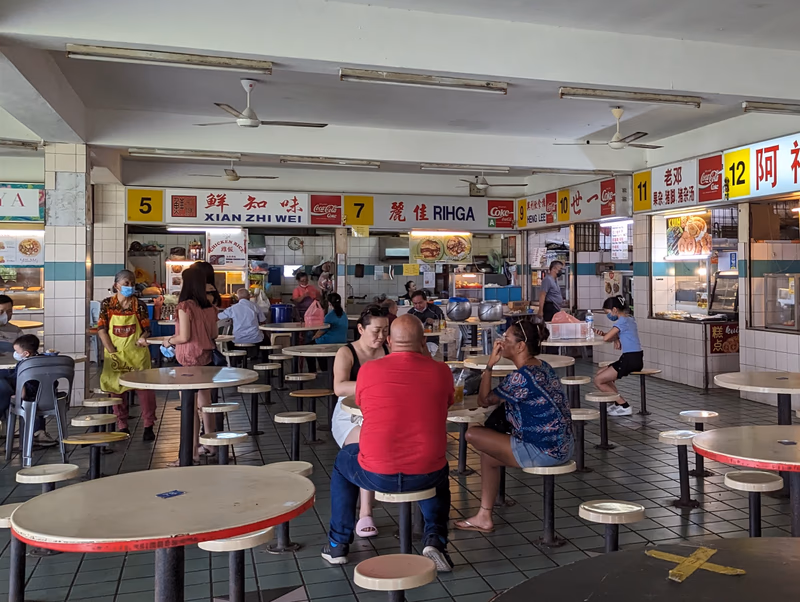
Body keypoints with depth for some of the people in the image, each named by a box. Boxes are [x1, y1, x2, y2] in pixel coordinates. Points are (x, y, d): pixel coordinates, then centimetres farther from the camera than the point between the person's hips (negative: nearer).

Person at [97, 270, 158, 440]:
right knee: (117, 389, 8)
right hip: (115, 355, 1)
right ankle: (122, 426, 21)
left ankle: (148, 426, 8)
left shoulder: (139, 306, -1)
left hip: (137, 355, -1)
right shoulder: (107, 304, 0)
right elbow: (101, 330, -2)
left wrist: (143, 338, -22)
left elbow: (146, 329, 2)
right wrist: (112, 352, -10)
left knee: (145, 388, -4)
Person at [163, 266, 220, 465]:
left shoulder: (185, 306, -15)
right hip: (206, 357, 7)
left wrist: (169, 340, 2)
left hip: (189, 359, -7)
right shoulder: (209, 306, 4)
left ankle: (192, 452, 2)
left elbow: (184, 337, -16)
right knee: (205, 403, 16)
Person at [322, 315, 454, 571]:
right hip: (426, 476, 1)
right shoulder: (441, 371, -3)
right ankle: (434, 538, 18)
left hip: (377, 474, -1)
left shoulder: (368, 369, -4)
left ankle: (338, 543, 37)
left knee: (343, 460, 32)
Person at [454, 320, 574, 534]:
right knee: (488, 454, 18)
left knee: (473, 434, -4)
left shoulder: (521, 376, -21)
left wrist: (490, 364, -8)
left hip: (545, 452, -10)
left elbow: (484, 401, -11)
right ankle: (484, 517, 22)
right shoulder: (542, 367, 7)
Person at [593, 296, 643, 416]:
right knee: (600, 373, 18)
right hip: (635, 358, 10)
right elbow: (615, 336, 17)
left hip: (631, 359, -10)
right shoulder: (629, 318, 15)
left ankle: (624, 406, -2)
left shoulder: (622, 321, -15)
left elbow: (606, 338, -22)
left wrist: (615, 339, 0)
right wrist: (602, 333, -3)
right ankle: (618, 402, 17)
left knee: (598, 380, -4)